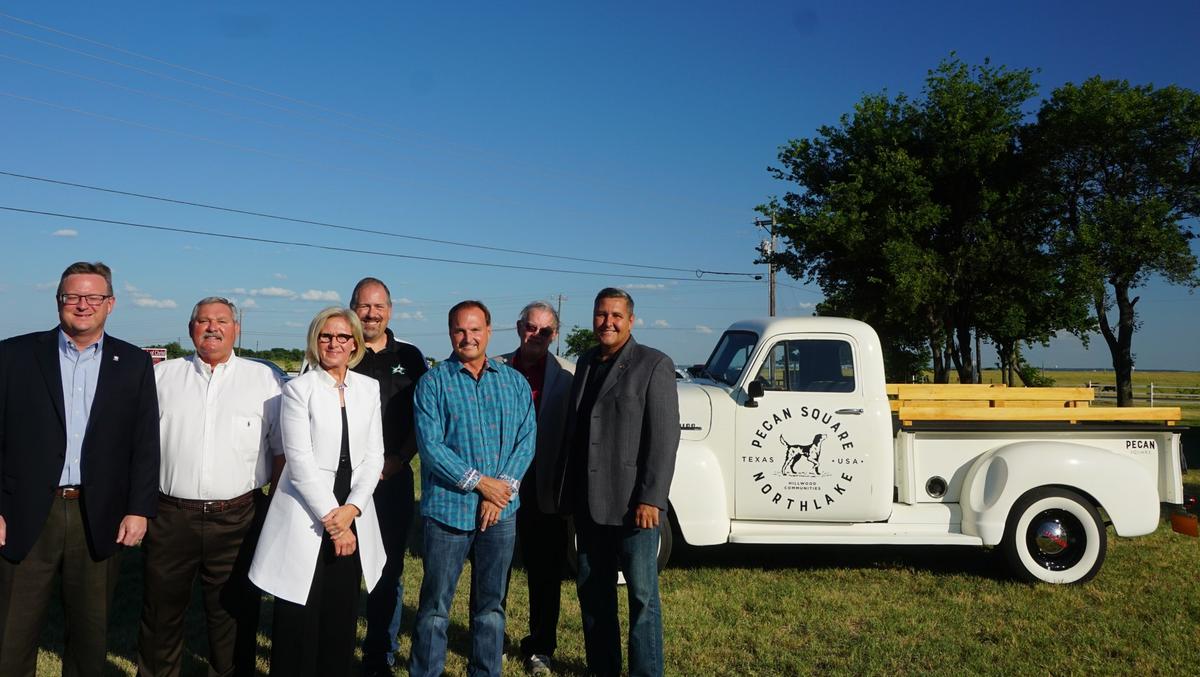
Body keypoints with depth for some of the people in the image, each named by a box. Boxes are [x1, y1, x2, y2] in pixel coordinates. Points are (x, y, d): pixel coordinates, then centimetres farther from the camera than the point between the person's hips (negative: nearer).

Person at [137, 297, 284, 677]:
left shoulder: (263, 379, 4)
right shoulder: (162, 376, 8)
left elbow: (282, 449, 4)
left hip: (238, 518, -1)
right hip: (170, 516, 1)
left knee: (234, 614, 9)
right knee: (161, 612, 13)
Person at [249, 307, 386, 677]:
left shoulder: (368, 388, 8)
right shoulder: (298, 389, -3)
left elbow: (373, 455, 5)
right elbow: (300, 460, -10)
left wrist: (351, 509, -8)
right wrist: (330, 516, -13)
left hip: (351, 516, 4)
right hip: (307, 515, -3)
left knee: (342, 616, 8)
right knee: (299, 620, 2)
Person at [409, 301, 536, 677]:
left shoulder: (514, 382, 8)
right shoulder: (433, 383, -1)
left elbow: (527, 439, 3)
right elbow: (430, 445, -10)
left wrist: (504, 488, -11)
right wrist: (480, 483, -14)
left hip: (501, 512, 3)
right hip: (447, 508, -3)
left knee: (491, 604, 13)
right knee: (435, 605, 5)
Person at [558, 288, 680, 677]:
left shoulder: (654, 365, -7)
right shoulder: (585, 363, 12)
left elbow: (664, 437, -13)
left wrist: (651, 499, -19)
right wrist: (569, 492, 12)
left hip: (632, 503, -6)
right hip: (588, 502, 6)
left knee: (641, 595, 3)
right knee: (592, 591, 15)